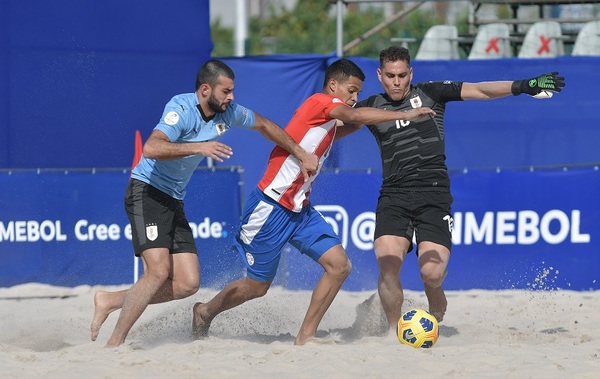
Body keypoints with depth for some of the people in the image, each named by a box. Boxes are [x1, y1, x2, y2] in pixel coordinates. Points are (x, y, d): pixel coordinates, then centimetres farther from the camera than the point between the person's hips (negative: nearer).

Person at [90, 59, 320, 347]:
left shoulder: (228, 113, 3)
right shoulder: (182, 109, -20)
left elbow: (264, 125, 23)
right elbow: (151, 148, -36)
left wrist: (301, 155, 24)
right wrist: (199, 147, -42)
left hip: (174, 201, 8)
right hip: (147, 192, -8)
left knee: (188, 283, -3)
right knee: (159, 272, -22)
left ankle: (110, 302, 8)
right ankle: (114, 344, -14)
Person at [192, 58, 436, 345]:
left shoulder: (328, 121, 13)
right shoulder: (321, 101, -14)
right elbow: (352, 115, -33)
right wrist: (404, 115, -39)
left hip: (300, 210, 9)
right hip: (271, 208, -9)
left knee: (339, 265, -7)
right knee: (257, 285, 5)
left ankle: (305, 337, 0)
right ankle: (205, 312, 32)